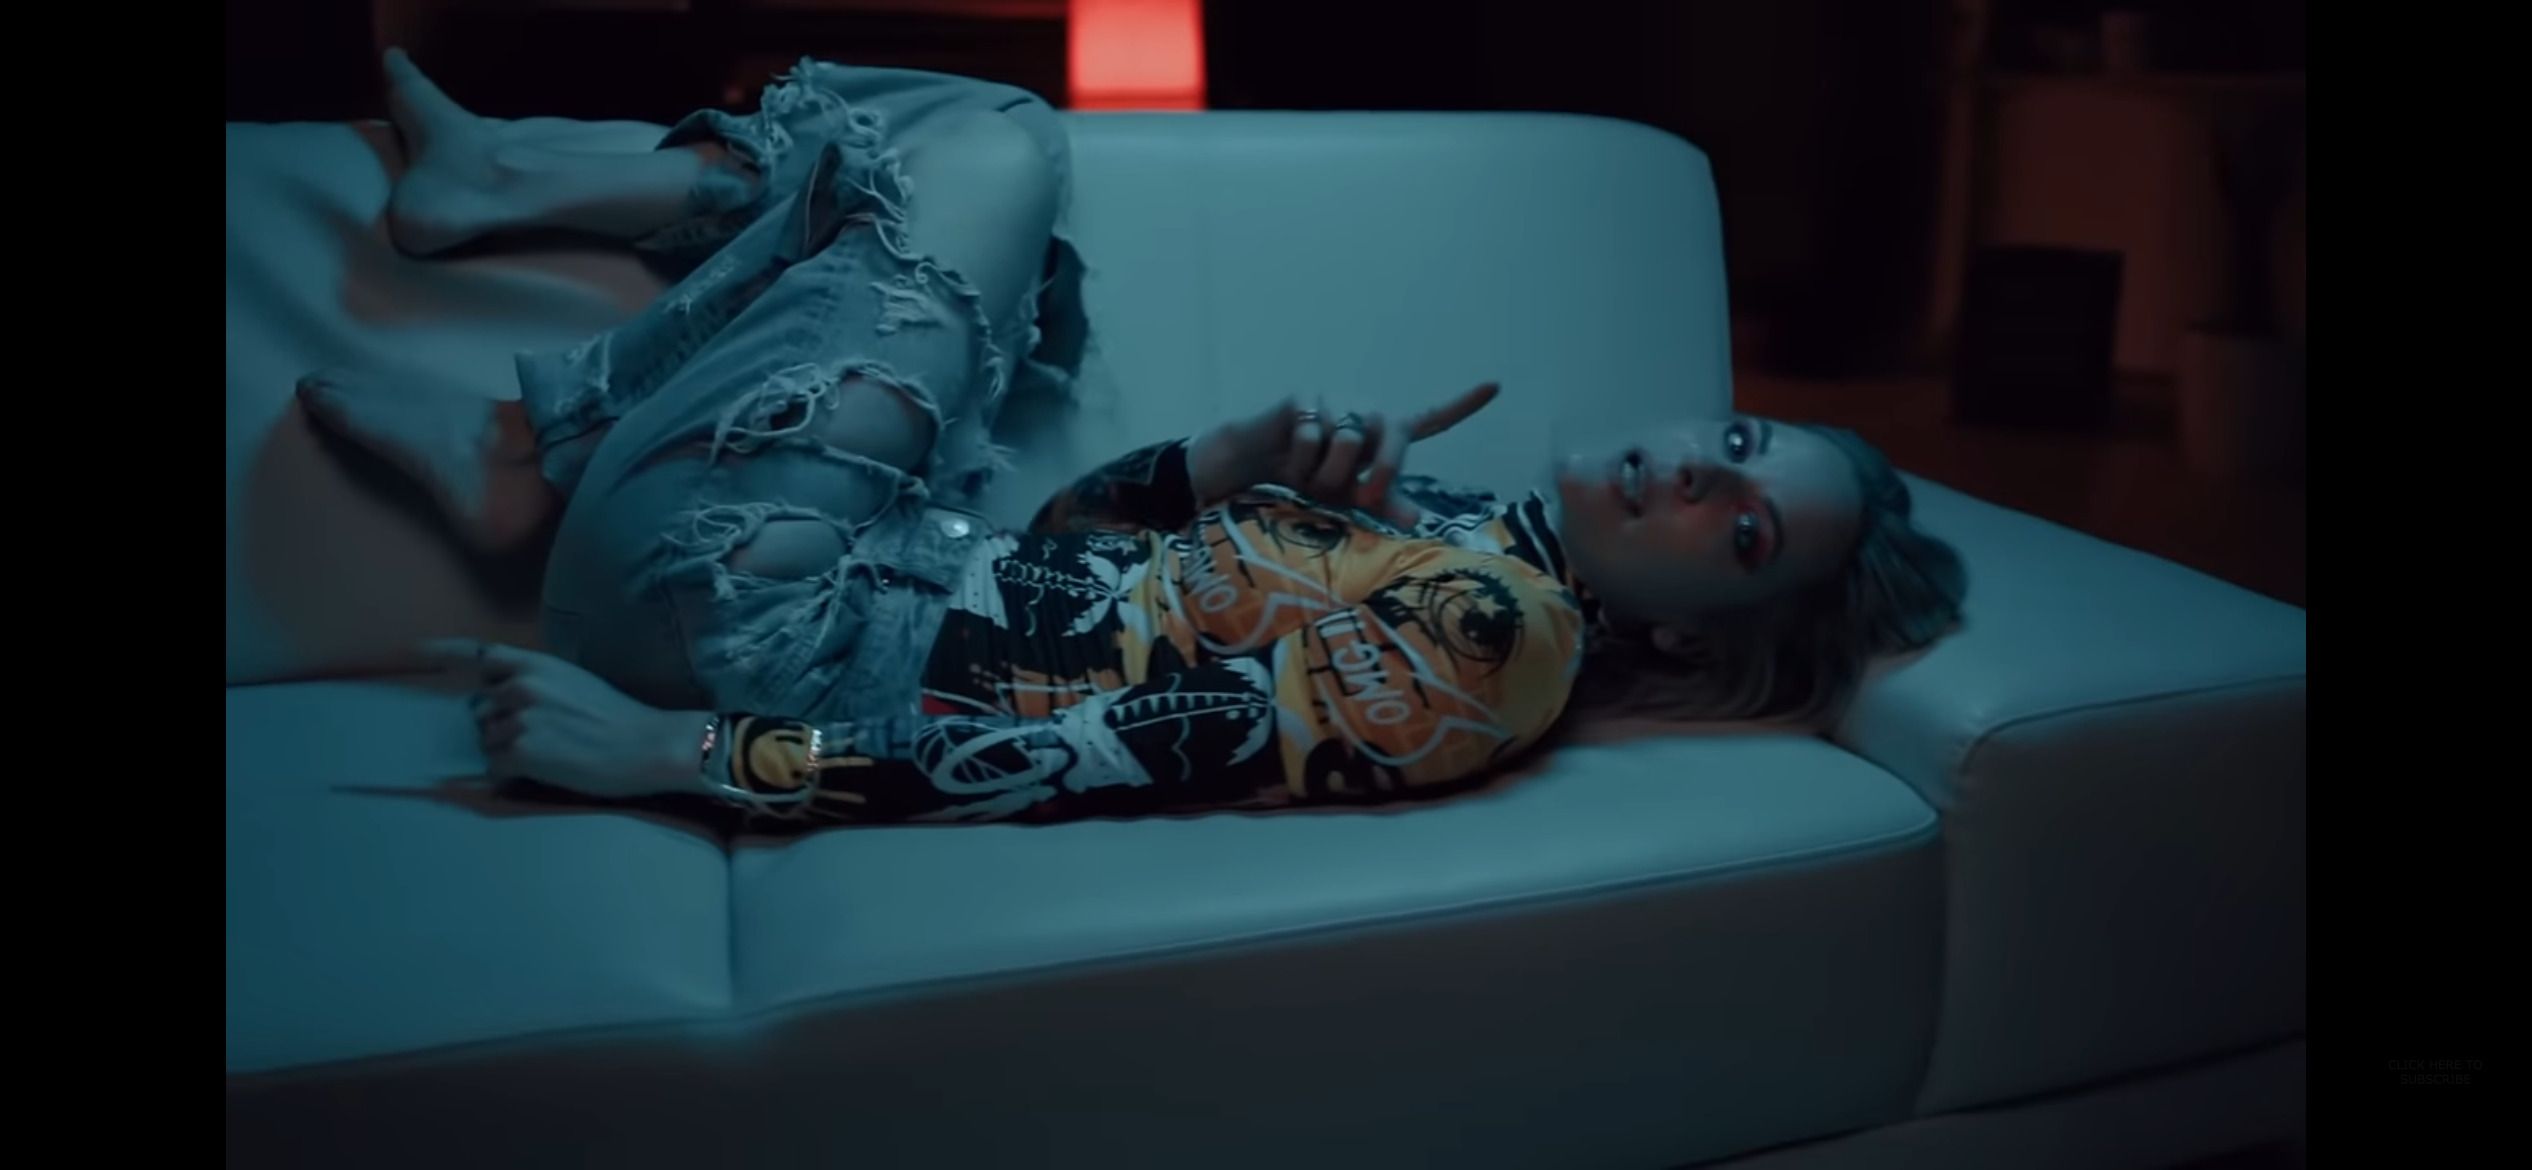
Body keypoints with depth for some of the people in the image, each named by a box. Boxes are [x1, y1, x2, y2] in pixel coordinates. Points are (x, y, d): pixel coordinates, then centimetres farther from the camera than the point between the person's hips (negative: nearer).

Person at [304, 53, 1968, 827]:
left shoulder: (1498, 636, -17)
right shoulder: (1456, 530, 7)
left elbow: (1106, 757, -24)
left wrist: (676, 751, -25)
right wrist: (1262, 450, -8)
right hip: (911, 577, 7)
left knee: (993, 156, -8)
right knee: (989, 138, 8)